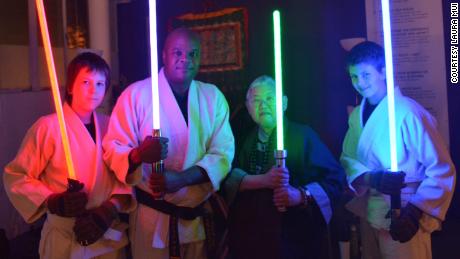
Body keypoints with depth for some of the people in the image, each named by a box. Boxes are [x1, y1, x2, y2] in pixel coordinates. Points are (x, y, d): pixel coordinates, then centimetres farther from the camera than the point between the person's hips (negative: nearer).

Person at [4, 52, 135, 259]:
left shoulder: (108, 125, 0)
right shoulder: (48, 127, -13)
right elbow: (16, 177, -8)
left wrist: (110, 209, -15)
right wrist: (54, 202, -22)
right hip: (65, 242, -3)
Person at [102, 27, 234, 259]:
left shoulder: (213, 97, 0)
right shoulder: (136, 94, -8)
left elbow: (223, 153, -7)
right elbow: (112, 149, -9)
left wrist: (181, 178, -23)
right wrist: (138, 154, -32)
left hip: (201, 216, 3)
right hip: (152, 216, -3)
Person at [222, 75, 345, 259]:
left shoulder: (303, 135, -3)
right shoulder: (244, 140, 9)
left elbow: (335, 177, -10)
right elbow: (228, 179, -5)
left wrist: (301, 195, -25)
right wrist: (264, 181, -21)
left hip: (296, 237, -3)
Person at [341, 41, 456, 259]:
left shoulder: (407, 112, -17)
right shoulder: (357, 115, 5)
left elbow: (442, 170, -16)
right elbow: (348, 158, 3)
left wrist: (414, 214, -24)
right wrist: (370, 179, -18)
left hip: (403, 218, -6)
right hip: (370, 215, 6)